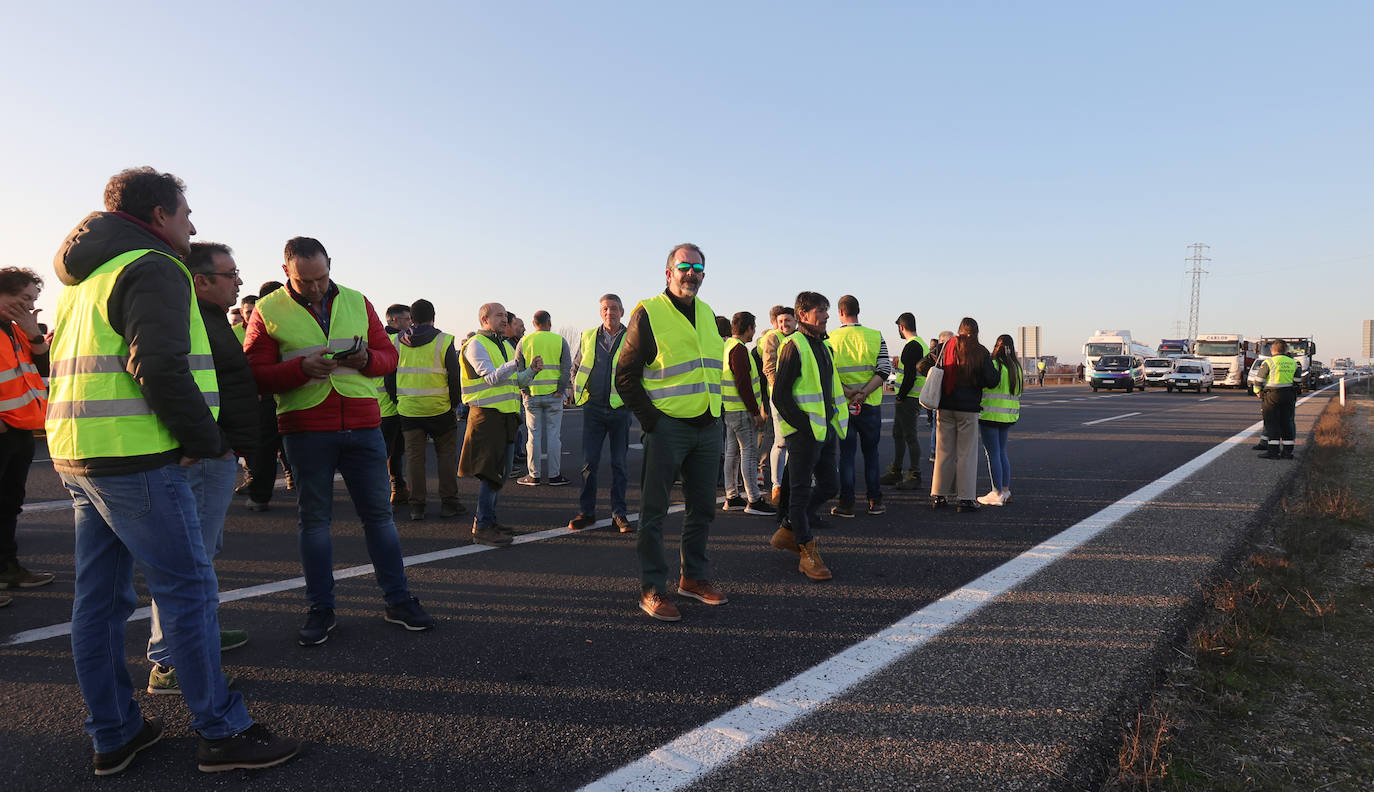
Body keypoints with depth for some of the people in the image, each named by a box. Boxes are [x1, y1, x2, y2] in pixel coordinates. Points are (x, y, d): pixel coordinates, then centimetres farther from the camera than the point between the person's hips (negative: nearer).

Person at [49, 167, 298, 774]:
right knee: (189, 592, -4)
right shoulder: (153, 268, -9)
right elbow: (160, 366, -22)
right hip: (132, 457, -10)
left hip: (74, 453, 10)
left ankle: (113, 734, 24)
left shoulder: (82, 278, 22)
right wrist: (208, 441, -13)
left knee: (99, 597, 13)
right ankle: (221, 733, 3)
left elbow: (66, 360, 24)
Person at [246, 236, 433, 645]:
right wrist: (301, 368, -19)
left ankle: (398, 600, 16)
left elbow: (389, 354, 11)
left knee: (378, 512, 6)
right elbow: (255, 374, -3)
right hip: (306, 430, -2)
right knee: (314, 518, 7)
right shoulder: (268, 310, 3)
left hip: (363, 426, 2)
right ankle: (321, 610, 18)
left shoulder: (356, 301, 10)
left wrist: (367, 359, -11)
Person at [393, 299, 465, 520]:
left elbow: (389, 376, 10)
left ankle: (417, 505, 9)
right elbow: (454, 377, -5)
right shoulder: (444, 341, -7)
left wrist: (397, 401, 19)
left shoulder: (396, 342, 4)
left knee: (414, 456, 8)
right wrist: (455, 403, 7)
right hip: (440, 409, -3)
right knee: (446, 454, 9)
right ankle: (448, 502, 10)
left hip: (408, 409, 3)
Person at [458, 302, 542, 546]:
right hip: (487, 415, -8)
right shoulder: (476, 345, -7)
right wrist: (515, 364, -34)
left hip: (507, 416, 9)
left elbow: (515, 382, 22)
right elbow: (491, 378, -19)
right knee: (490, 471, -9)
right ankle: (482, 527, -4)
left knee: (501, 472, 12)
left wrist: (531, 371, 3)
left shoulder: (505, 346, 20)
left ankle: (487, 519, 22)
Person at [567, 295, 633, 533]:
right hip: (593, 408, 2)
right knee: (589, 462, 3)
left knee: (619, 463, 4)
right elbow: (576, 367, 19)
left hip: (620, 408, -1)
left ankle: (619, 513, 12)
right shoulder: (588, 337, 8)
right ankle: (586, 512, 14)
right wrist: (579, 391, 9)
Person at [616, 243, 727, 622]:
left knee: (702, 508, 14)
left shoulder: (707, 313, 14)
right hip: (668, 427, -6)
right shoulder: (648, 313, -6)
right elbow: (625, 375, -6)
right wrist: (649, 418, -12)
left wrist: (715, 411, 13)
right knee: (654, 510, 0)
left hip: (708, 429, 7)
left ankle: (694, 577, 28)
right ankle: (651, 589, 9)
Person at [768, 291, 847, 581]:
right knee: (801, 491, 0)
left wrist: (834, 425, 14)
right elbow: (780, 395, -15)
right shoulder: (793, 345, -10)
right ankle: (808, 554, 8)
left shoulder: (823, 346, 17)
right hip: (804, 433, -9)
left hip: (825, 429, 9)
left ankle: (787, 531, 27)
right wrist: (803, 426, -17)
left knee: (829, 486, 13)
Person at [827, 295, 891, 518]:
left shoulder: (831, 339, -5)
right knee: (871, 453, 13)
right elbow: (885, 370, -8)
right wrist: (864, 393, -13)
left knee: (846, 453, 6)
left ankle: (847, 503, 7)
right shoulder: (875, 336, -2)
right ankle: (875, 501, 18)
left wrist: (847, 393, -13)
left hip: (842, 405, -1)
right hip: (871, 405, 1)